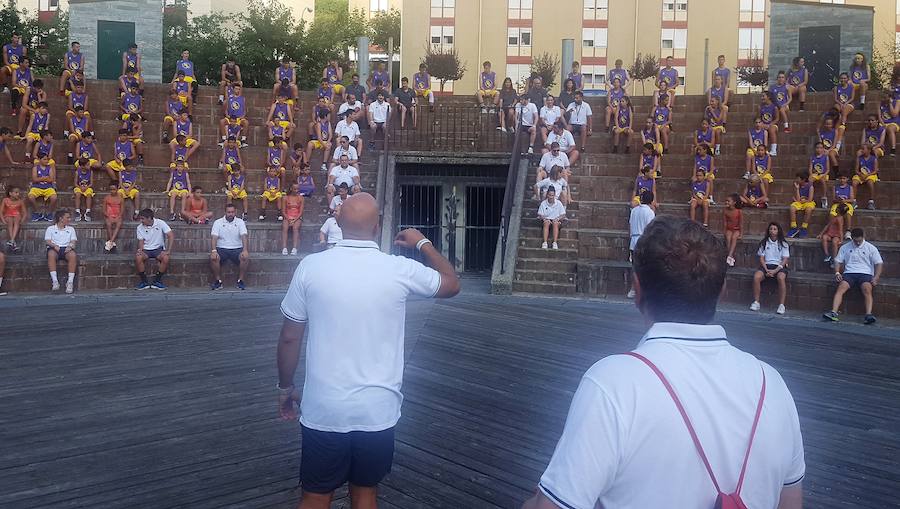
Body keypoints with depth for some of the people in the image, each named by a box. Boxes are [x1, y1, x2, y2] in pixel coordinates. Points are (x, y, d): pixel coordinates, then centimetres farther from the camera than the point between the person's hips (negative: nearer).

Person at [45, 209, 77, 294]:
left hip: (66, 248, 1)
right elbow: (48, 241, 4)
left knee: (73, 255, -35)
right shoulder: (50, 228, 17)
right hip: (54, 248, -1)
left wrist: (70, 246, -13)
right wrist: (54, 246, -18)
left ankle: (70, 282, -38)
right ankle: (55, 281, -42)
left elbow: (73, 241, 11)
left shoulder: (70, 229, 23)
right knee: (51, 254, -38)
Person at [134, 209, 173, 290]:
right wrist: (140, 249, -19)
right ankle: (144, 281, -13)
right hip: (146, 250, 2)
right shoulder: (140, 227, 0)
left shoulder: (160, 223, -10)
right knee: (138, 258, -31)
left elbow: (171, 236, -14)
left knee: (166, 258, -33)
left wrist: (168, 251, -21)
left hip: (158, 249, -2)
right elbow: (141, 241, 4)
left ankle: (157, 281, -12)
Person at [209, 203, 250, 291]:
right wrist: (214, 250, -24)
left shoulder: (240, 222, 5)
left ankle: (240, 281, -15)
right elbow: (214, 237, -6)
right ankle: (218, 281, -16)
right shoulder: (218, 222, 5)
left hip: (237, 249, 0)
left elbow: (244, 236, -9)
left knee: (245, 257, -30)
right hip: (221, 249, 0)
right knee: (213, 257, -30)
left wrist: (245, 250, -26)